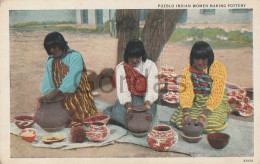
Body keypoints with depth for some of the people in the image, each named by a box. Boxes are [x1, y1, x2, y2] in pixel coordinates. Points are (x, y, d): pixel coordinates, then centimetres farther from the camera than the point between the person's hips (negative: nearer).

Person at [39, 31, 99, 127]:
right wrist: (46, 95, -11)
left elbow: (71, 79, -18)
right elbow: (47, 83, 7)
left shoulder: (75, 56, -5)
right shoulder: (50, 62, 13)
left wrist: (55, 93, -26)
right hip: (60, 100, 5)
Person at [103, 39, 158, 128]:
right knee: (118, 112, -32)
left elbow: (152, 89, -11)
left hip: (145, 100, 2)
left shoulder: (150, 66, -1)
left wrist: (147, 103, -31)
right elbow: (122, 91, -12)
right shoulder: (120, 68, -1)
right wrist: (128, 106, -32)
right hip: (127, 100, -1)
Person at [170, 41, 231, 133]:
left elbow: (216, 95, -22)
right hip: (194, 102, 2)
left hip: (213, 102, -2)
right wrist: (186, 113, -30)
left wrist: (203, 115, -32)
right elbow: (185, 92, -14)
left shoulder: (218, 68, -17)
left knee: (211, 125, -25)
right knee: (179, 121, -18)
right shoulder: (188, 70, -8)